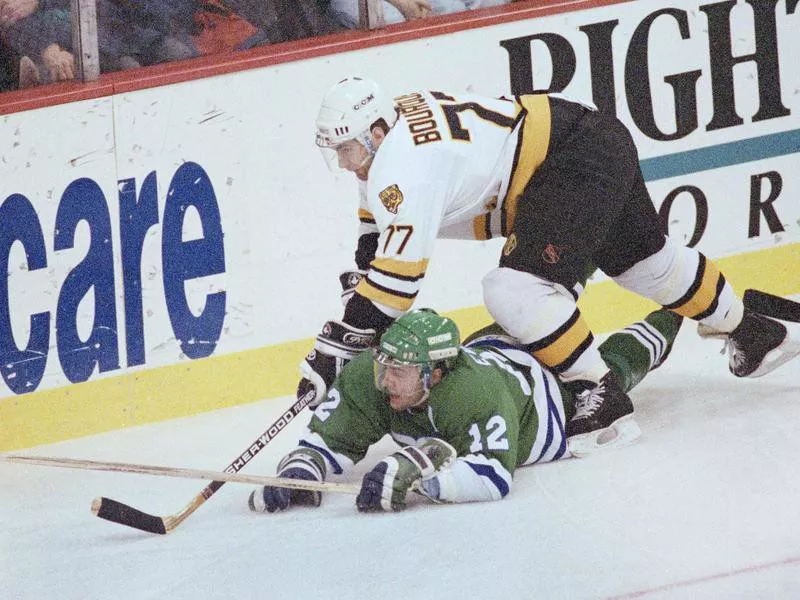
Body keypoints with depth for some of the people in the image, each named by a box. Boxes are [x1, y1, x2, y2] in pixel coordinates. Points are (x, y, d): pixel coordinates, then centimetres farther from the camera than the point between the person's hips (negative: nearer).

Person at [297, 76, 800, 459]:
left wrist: (339, 346, -27)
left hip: (581, 162, -11)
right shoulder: (384, 134, 5)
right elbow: (377, 237, 19)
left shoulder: (404, 164, -24)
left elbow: (398, 271, -28)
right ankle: (753, 334, 49)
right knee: (646, 260, 28)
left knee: (517, 289, -23)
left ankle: (605, 404, -15)